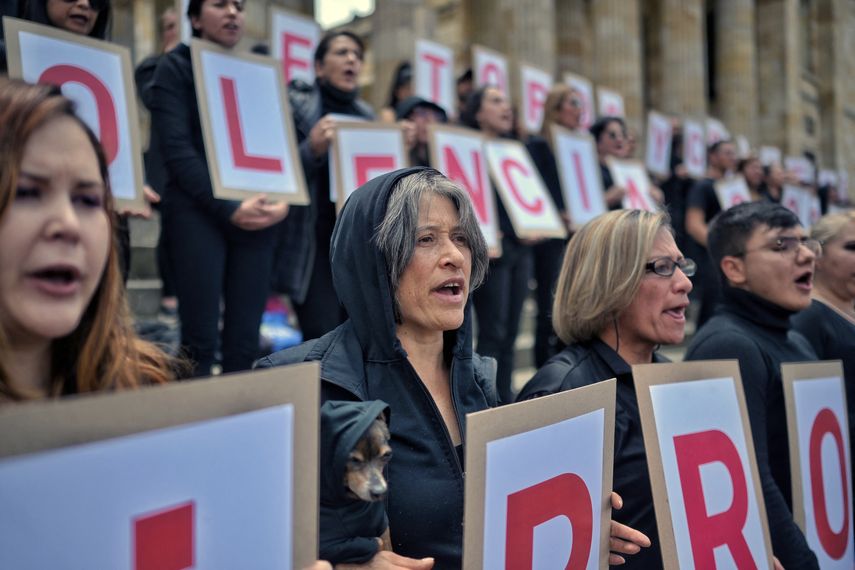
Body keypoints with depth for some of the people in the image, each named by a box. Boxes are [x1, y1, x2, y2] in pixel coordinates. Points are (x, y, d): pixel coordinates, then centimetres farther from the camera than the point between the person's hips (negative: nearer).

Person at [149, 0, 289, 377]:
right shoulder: (176, 68, 5)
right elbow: (177, 148, -7)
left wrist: (283, 201, -5)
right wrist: (228, 208, -16)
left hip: (256, 217, 4)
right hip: (198, 213, -4)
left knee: (245, 341, 2)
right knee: (200, 339, -7)